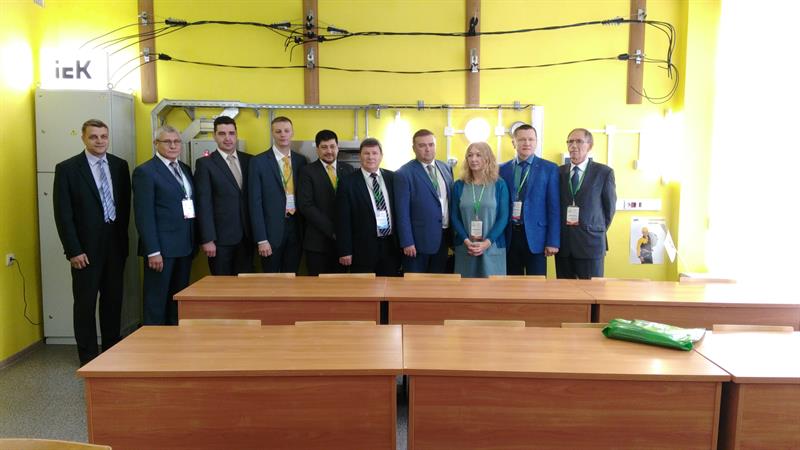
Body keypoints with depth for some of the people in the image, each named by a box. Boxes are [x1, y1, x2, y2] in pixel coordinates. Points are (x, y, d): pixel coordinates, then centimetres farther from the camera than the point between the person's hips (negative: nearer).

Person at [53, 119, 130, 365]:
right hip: (86, 248, -4)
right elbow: (63, 214, -8)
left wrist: (123, 239, 7)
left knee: (114, 300, 12)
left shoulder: (120, 165, 5)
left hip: (116, 245, 4)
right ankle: (88, 357, 18)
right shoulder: (67, 168, -6)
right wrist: (73, 251, -12)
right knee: (85, 303, 6)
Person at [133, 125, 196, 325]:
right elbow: (144, 215, -11)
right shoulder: (145, 172, -6)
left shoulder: (185, 169, 15)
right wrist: (153, 251, -17)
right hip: (161, 247, -7)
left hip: (185, 246, 7)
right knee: (156, 301, 2)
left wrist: (193, 242, 9)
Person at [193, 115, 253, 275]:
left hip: (246, 235, 4)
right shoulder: (205, 163, -3)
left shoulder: (248, 160, 9)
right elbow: (204, 204, -7)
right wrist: (207, 240, -12)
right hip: (220, 237, -3)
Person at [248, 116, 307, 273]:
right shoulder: (259, 161, -5)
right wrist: (261, 239, -12)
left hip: (296, 228, 3)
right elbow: (255, 202, -8)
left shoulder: (301, 160, 7)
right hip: (272, 229, -3)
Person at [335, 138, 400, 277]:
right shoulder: (348, 182, -4)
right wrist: (345, 251, -9)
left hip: (391, 246, 3)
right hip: (363, 248, -3)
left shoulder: (392, 178, 7)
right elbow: (343, 220, -5)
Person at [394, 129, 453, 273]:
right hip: (419, 240, -6)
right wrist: (407, 242, -15)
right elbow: (402, 212, -12)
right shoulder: (404, 174, -10)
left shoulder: (446, 168, 9)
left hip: (443, 238, 6)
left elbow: (451, 200, 14)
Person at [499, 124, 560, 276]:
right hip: (509, 236, 2)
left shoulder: (549, 168, 2)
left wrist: (553, 241, -7)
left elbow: (554, 207, -2)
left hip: (535, 236, -2)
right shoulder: (503, 169, 8)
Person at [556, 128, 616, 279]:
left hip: (591, 243, -2)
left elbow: (609, 207, 6)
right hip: (563, 243, 2)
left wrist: (598, 232, 8)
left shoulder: (604, 172, 1)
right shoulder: (559, 172, 8)